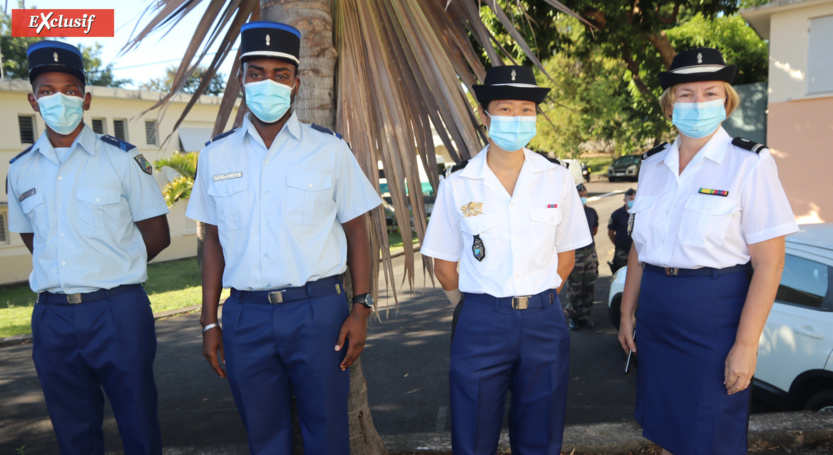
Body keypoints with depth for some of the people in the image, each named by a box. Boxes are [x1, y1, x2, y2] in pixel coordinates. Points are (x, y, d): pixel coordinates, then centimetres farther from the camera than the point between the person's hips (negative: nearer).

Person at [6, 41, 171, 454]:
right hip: (51, 316, 4)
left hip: (118, 311, -4)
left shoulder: (121, 158, -3)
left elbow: (157, 235, 0)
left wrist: (111, 271, 2)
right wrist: (68, 275, 8)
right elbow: (31, 238, 21)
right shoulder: (20, 170, 9)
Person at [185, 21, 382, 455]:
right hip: (245, 316, 3)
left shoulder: (329, 148, 0)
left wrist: (361, 307, -5)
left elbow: (355, 229, 2)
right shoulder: (216, 155, 7)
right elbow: (214, 240, 10)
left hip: (317, 309, -2)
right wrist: (209, 322, 8)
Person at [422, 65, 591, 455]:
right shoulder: (458, 184, -4)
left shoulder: (556, 179, 1)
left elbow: (565, 255, 10)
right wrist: (480, 305, 5)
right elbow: (444, 265, 2)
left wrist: (537, 300, 7)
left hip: (544, 323, 2)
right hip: (480, 324, -1)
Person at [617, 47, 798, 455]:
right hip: (656, 314, 5)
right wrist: (627, 312, 11)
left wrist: (746, 345, -17)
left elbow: (769, 262, -13)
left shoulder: (749, 164, -9)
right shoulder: (653, 164, 6)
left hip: (715, 313, -5)